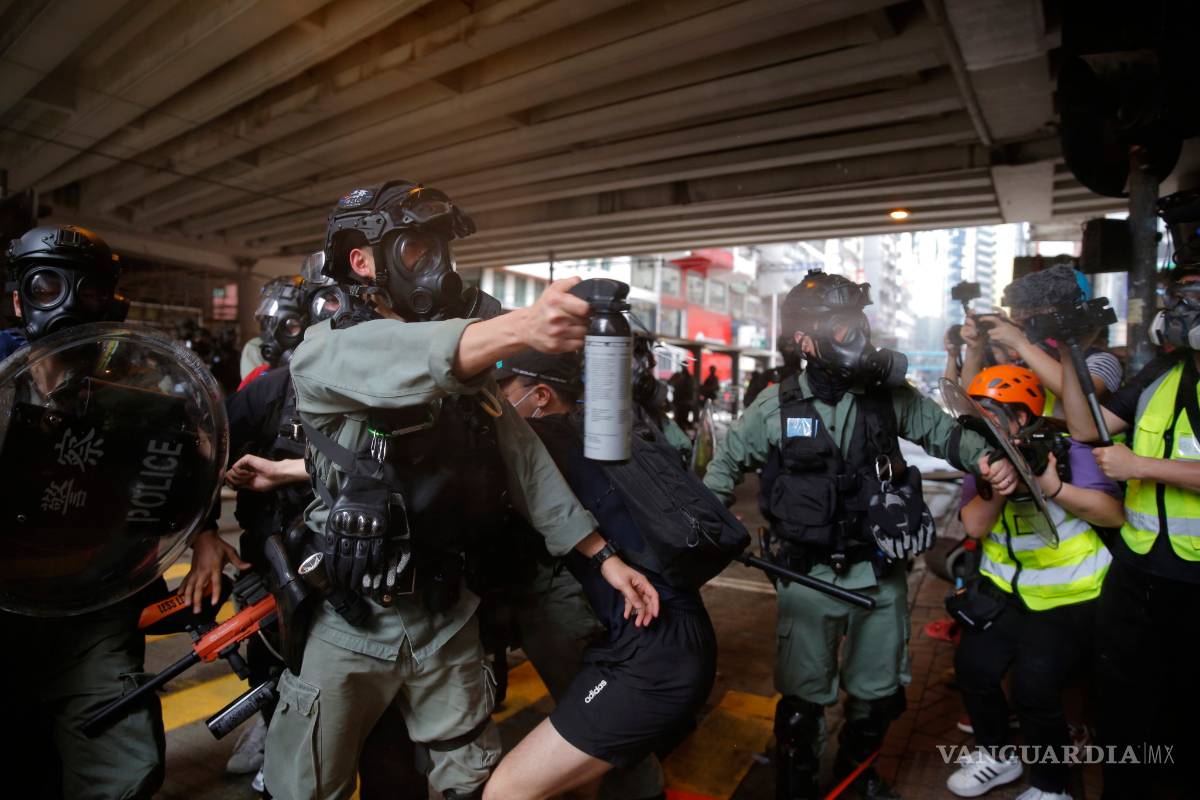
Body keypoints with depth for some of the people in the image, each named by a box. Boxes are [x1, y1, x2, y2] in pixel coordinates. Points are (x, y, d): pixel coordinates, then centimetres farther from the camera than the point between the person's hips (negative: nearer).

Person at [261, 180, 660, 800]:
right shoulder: (324, 350, -11)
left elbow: (524, 460, 1)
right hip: (347, 622, -3)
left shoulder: (465, 362, 5)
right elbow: (400, 363, -35)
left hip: (444, 619, 4)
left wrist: (604, 555, -6)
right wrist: (519, 326, -52)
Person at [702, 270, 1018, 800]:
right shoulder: (776, 405, -7)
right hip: (808, 576, -3)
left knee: (878, 692, 20)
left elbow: (945, 433, 8)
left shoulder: (889, 394, -3)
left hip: (879, 572, 3)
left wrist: (986, 458, -12)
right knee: (804, 697, 8)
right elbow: (728, 461, 5)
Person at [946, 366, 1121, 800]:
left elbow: (1115, 514, -20)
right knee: (972, 667, -1)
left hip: (1069, 597, -5)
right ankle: (997, 756, 27)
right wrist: (995, 489, -28)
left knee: (1034, 691, -12)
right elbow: (973, 527, -12)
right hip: (1006, 588, 5)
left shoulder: (1065, 450, -13)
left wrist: (1054, 487, -31)